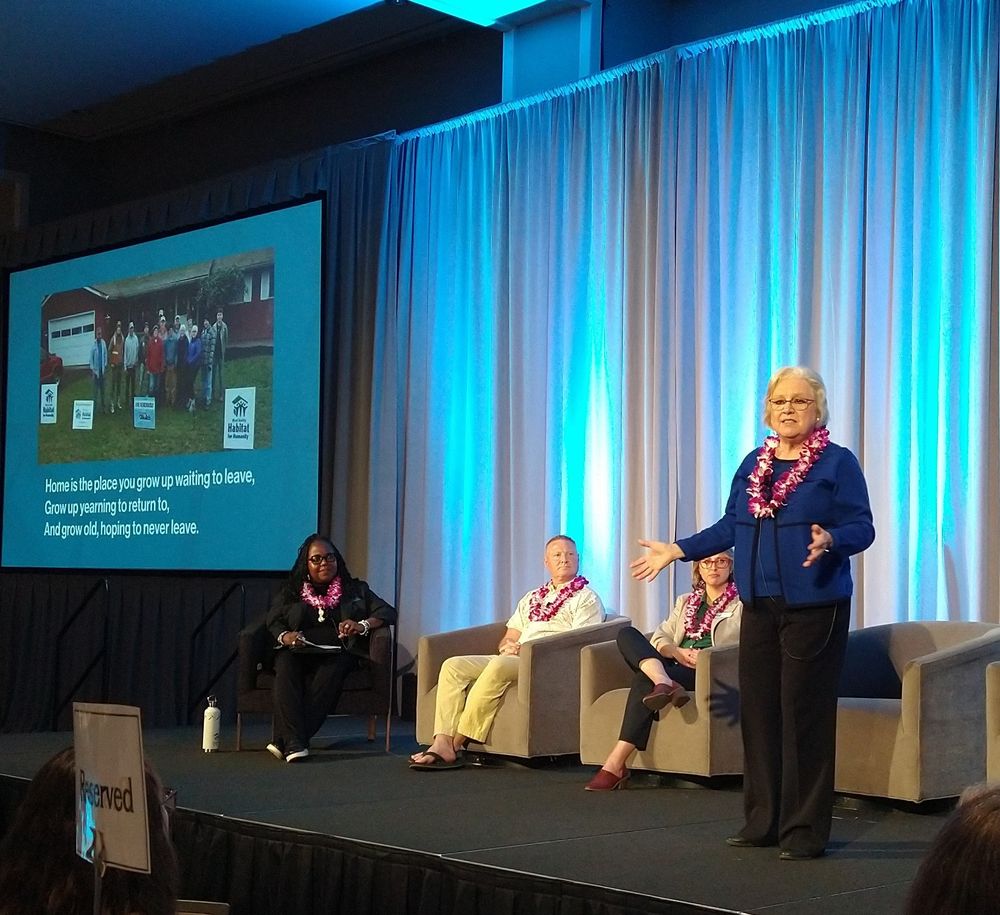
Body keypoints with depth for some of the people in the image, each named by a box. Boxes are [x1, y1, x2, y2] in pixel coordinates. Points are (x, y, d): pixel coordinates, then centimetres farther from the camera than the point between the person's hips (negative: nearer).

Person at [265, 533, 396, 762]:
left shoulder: (355, 590, 20)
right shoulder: (290, 591, 23)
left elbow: (388, 613, 11)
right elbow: (273, 621, 13)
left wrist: (363, 626, -9)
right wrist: (284, 636, -10)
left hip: (336, 654, -1)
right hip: (298, 652, 1)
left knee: (330, 674, -36)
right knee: (286, 666, -35)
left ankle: (284, 741, -43)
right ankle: (294, 743, -46)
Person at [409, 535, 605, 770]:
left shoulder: (586, 598, 8)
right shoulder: (532, 598, 29)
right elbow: (508, 638, 26)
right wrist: (508, 646, -1)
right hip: (514, 660, 7)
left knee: (499, 666, -36)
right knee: (453, 666, -14)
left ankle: (456, 744, -33)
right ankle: (442, 744, -28)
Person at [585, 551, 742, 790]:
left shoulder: (743, 604, 12)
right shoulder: (685, 602, 29)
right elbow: (660, 637, 16)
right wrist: (678, 653, -8)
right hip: (677, 668, 6)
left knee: (645, 680, -32)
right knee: (627, 633, -18)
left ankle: (615, 764, -36)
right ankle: (664, 683, -45)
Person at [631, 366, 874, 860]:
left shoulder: (838, 463, -3)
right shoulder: (754, 463, 14)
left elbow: (862, 528, -9)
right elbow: (730, 526, 17)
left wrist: (830, 540, -29)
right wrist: (676, 551, 14)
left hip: (814, 608, -6)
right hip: (759, 606, 6)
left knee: (804, 715, -4)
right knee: (758, 710, 7)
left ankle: (805, 830, 4)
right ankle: (763, 820, 17)